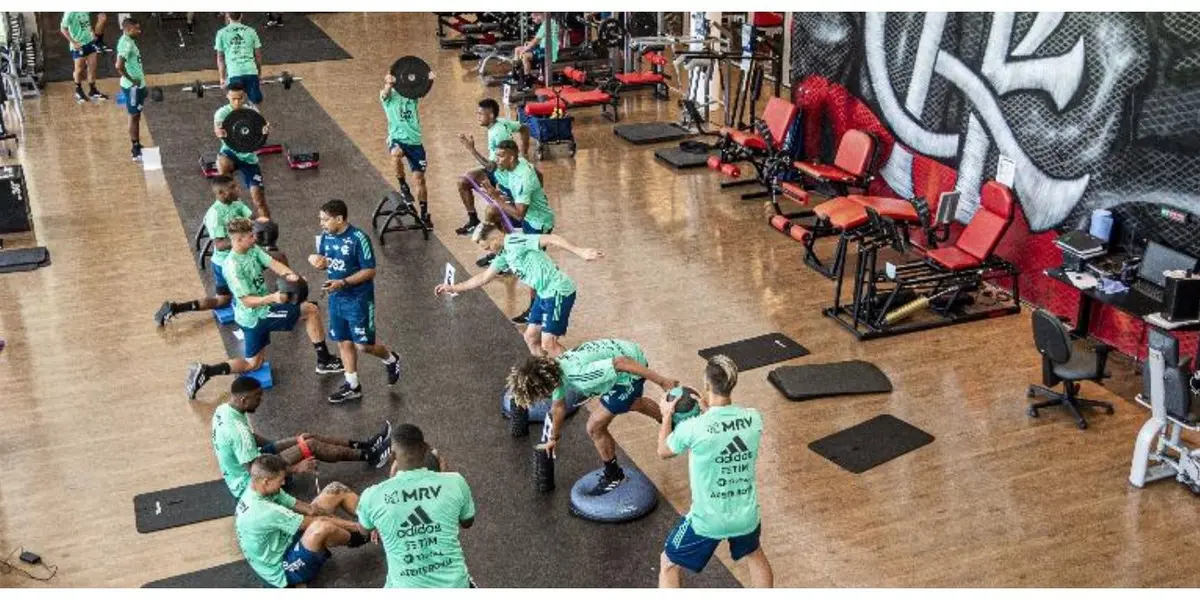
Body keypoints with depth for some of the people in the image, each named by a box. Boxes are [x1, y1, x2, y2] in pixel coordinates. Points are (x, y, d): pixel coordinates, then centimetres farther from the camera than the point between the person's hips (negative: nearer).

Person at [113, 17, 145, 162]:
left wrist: (137, 81, 16)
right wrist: (132, 80, -21)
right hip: (133, 86, -9)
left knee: (137, 116, 17)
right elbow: (119, 66, -32)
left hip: (138, 85, 9)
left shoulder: (128, 41, 8)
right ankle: (136, 152, 7)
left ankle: (137, 146, 28)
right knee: (134, 117, -1)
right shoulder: (126, 44, -23)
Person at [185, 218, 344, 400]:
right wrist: (272, 298, -43)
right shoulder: (233, 267, -25)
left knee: (253, 363, 21)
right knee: (311, 310, -3)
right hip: (257, 315, -9)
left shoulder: (253, 250, 0)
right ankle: (325, 361, 5)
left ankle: (205, 372, 12)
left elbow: (272, 263, -9)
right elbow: (247, 301, -27)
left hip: (259, 313, 9)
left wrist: (289, 274, -31)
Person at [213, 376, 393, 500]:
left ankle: (364, 445, 13)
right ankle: (370, 456, 0)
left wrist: (277, 445, 14)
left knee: (307, 439, 5)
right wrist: (296, 469, -24)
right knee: (311, 446, -13)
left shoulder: (224, 409, -2)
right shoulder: (237, 429, -32)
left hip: (249, 463, 9)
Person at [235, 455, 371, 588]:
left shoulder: (256, 493, -4)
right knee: (322, 527, -39)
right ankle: (354, 539, -5)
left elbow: (304, 508, -1)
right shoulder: (264, 511, -33)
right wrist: (352, 525, -16)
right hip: (285, 570, -9)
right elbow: (315, 522, -25)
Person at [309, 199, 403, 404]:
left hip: (358, 300, -6)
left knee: (363, 345, -1)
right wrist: (317, 260, -11)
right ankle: (352, 386, 25)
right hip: (336, 299, 6)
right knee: (344, 342, 12)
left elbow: (370, 271, -18)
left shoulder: (358, 239, -21)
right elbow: (324, 261, 13)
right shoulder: (326, 236, -1)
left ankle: (391, 359, 29)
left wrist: (343, 282, -26)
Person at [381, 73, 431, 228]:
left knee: (419, 178, 4)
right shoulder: (387, 95, 4)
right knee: (396, 154, -38)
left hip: (414, 139, 3)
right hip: (397, 138, -3)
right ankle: (403, 185, -15)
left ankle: (424, 214, 15)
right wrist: (389, 83, -46)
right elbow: (386, 92, -22)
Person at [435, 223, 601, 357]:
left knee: (548, 344, -9)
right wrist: (453, 288, 29)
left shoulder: (514, 241, -15)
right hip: (544, 294, 10)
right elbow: (483, 278, 25)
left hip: (558, 292, -10)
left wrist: (579, 252, -36)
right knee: (531, 337, 14)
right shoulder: (504, 255, 13)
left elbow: (551, 239, -26)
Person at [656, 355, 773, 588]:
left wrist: (666, 415, 12)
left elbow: (663, 451, -1)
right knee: (754, 553, 37)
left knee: (669, 564, 22)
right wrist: (710, 412, 15)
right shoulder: (754, 419, -12)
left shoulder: (692, 428, -23)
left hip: (707, 520, -3)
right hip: (746, 516, 3)